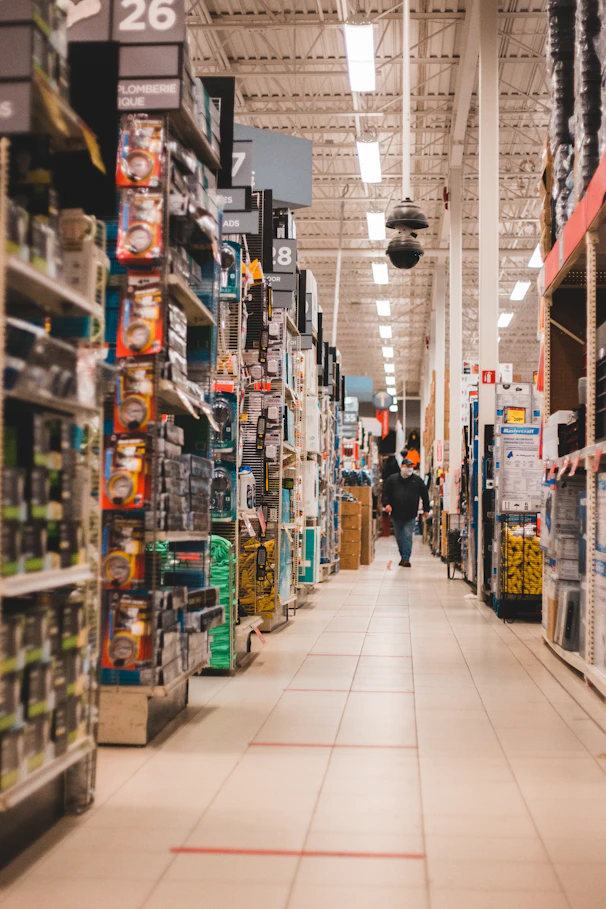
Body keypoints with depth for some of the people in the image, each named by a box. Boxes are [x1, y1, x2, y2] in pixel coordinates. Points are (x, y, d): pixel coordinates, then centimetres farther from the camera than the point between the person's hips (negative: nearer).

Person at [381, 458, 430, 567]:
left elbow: (424, 495, 12)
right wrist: (386, 503, -10)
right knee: (399, 537, 11)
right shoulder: (392, 479, 3)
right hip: (396, 514, 2)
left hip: (410, 515, -2)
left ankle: (406, 558, -9)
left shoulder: (417, 480, 5)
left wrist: (426, 510, 10)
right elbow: (385, 492, 7)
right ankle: (403, 556, 26)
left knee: (408, 536, -9)